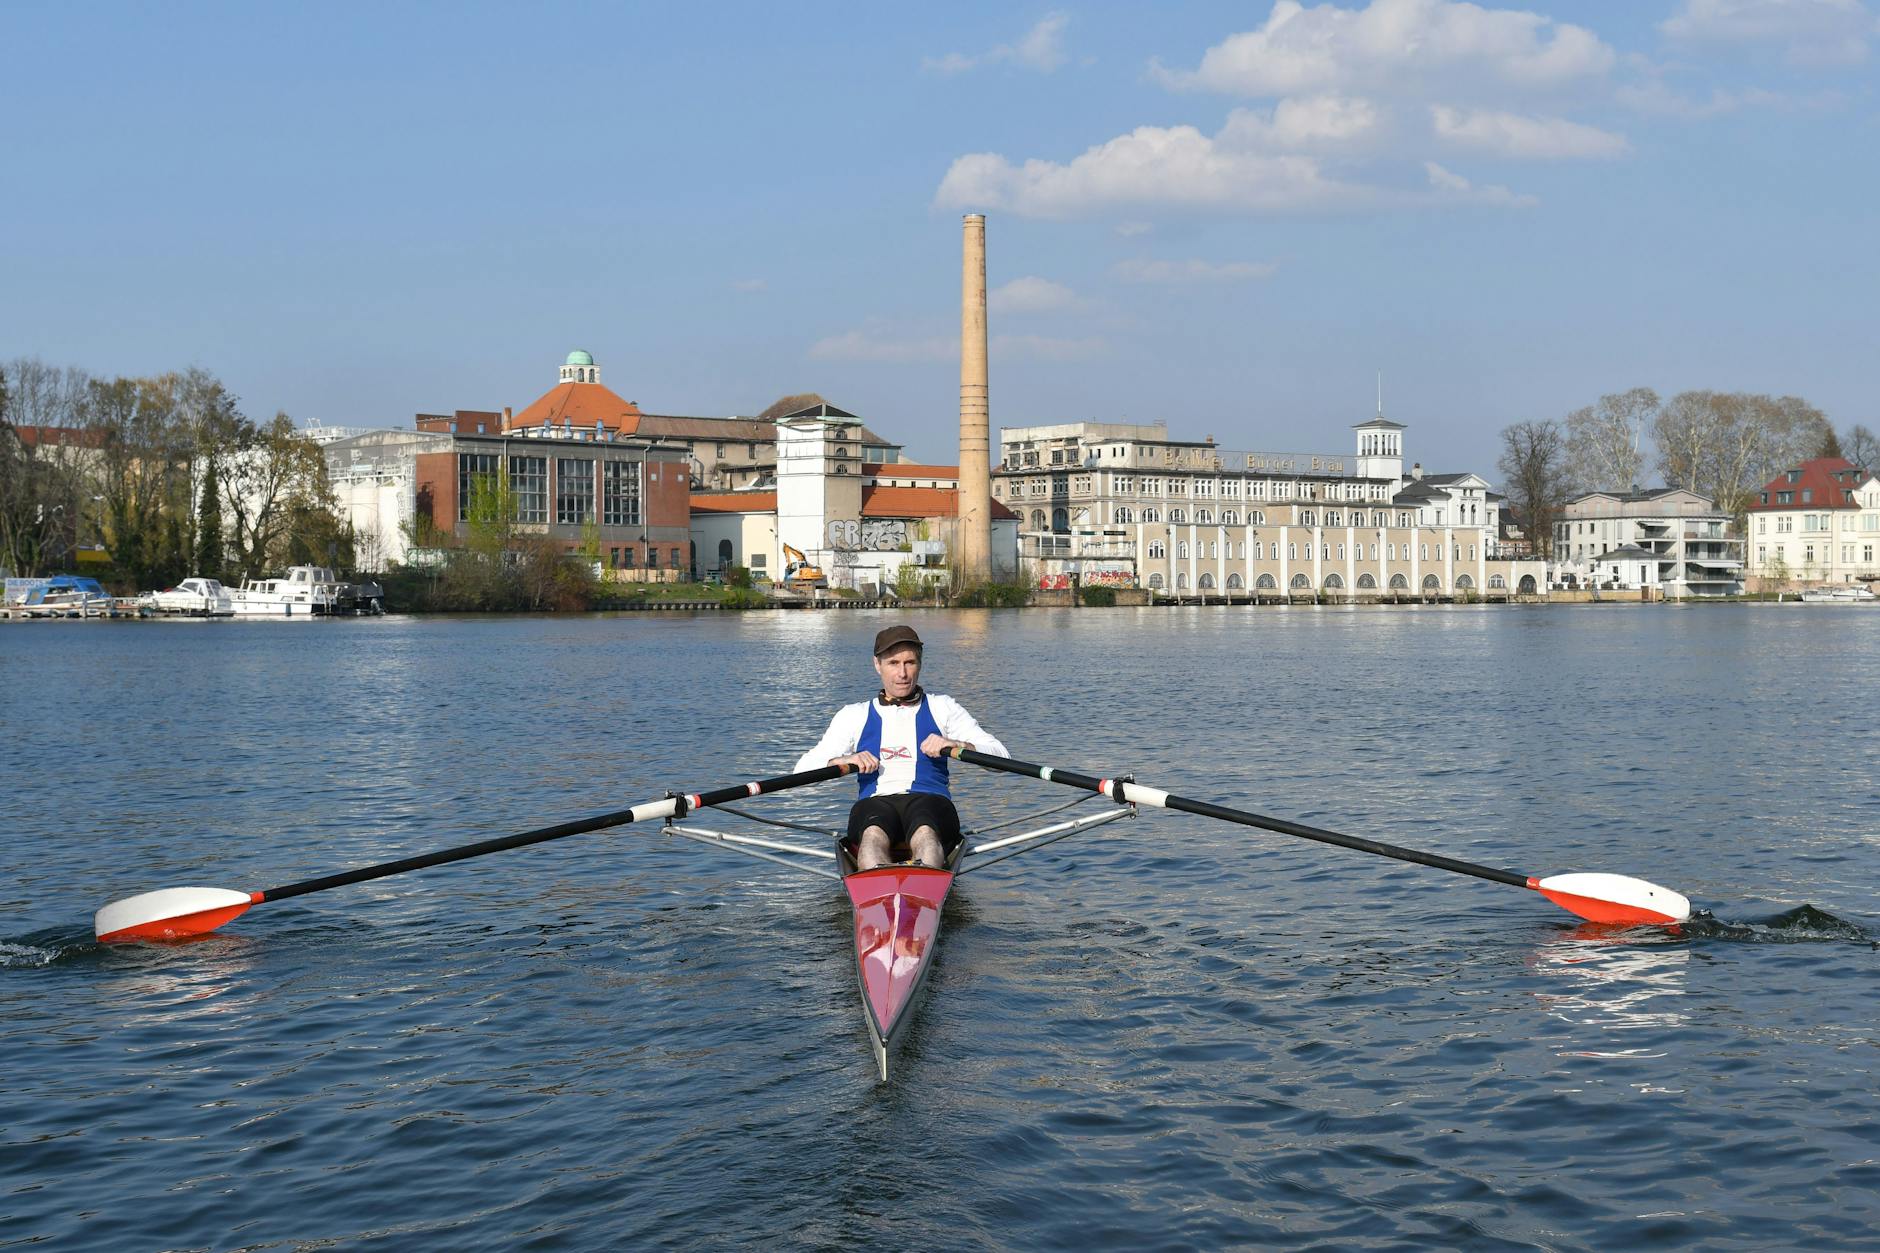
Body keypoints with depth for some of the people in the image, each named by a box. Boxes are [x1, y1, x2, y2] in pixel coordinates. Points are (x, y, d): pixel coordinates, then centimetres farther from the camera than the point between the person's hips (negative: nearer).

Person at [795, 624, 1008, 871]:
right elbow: (803, 768, 14)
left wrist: (957, 745, -9)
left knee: (925, 833, -38)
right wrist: (839, 761, -7)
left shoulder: (942, 708, 22)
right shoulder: (854, 715, 24)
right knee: (873, 835, -37)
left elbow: (1000, 756, 10)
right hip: (875, 804, 1)